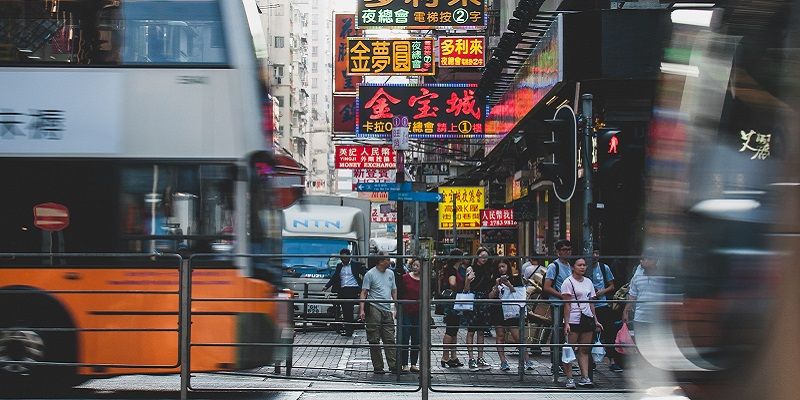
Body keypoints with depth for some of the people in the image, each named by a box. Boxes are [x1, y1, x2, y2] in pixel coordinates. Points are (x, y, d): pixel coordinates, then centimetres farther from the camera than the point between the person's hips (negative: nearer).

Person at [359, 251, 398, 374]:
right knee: (374, 340, -1)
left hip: (387, 310, 6)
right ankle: (377, 367, 3)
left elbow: (394, 291, 22)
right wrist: (362, 310, -15)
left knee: (390, 339, 2)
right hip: (374, 309, -6)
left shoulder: (390, 274, 16)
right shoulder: (370, 274, -3)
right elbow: (364, 293, -6)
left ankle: (393, 365, 2)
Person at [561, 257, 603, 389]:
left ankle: (585, 377, 3)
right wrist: (566, 323, -15)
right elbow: (567, 304, -9)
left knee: (584, 350, 5)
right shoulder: (568, 282, -3)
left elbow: (591, 303, 18)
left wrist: (595, 320, 13)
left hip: (587, 319, 6)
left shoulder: (588, 282, 15)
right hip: (573, 320, -6)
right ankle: (569, 378, -2)